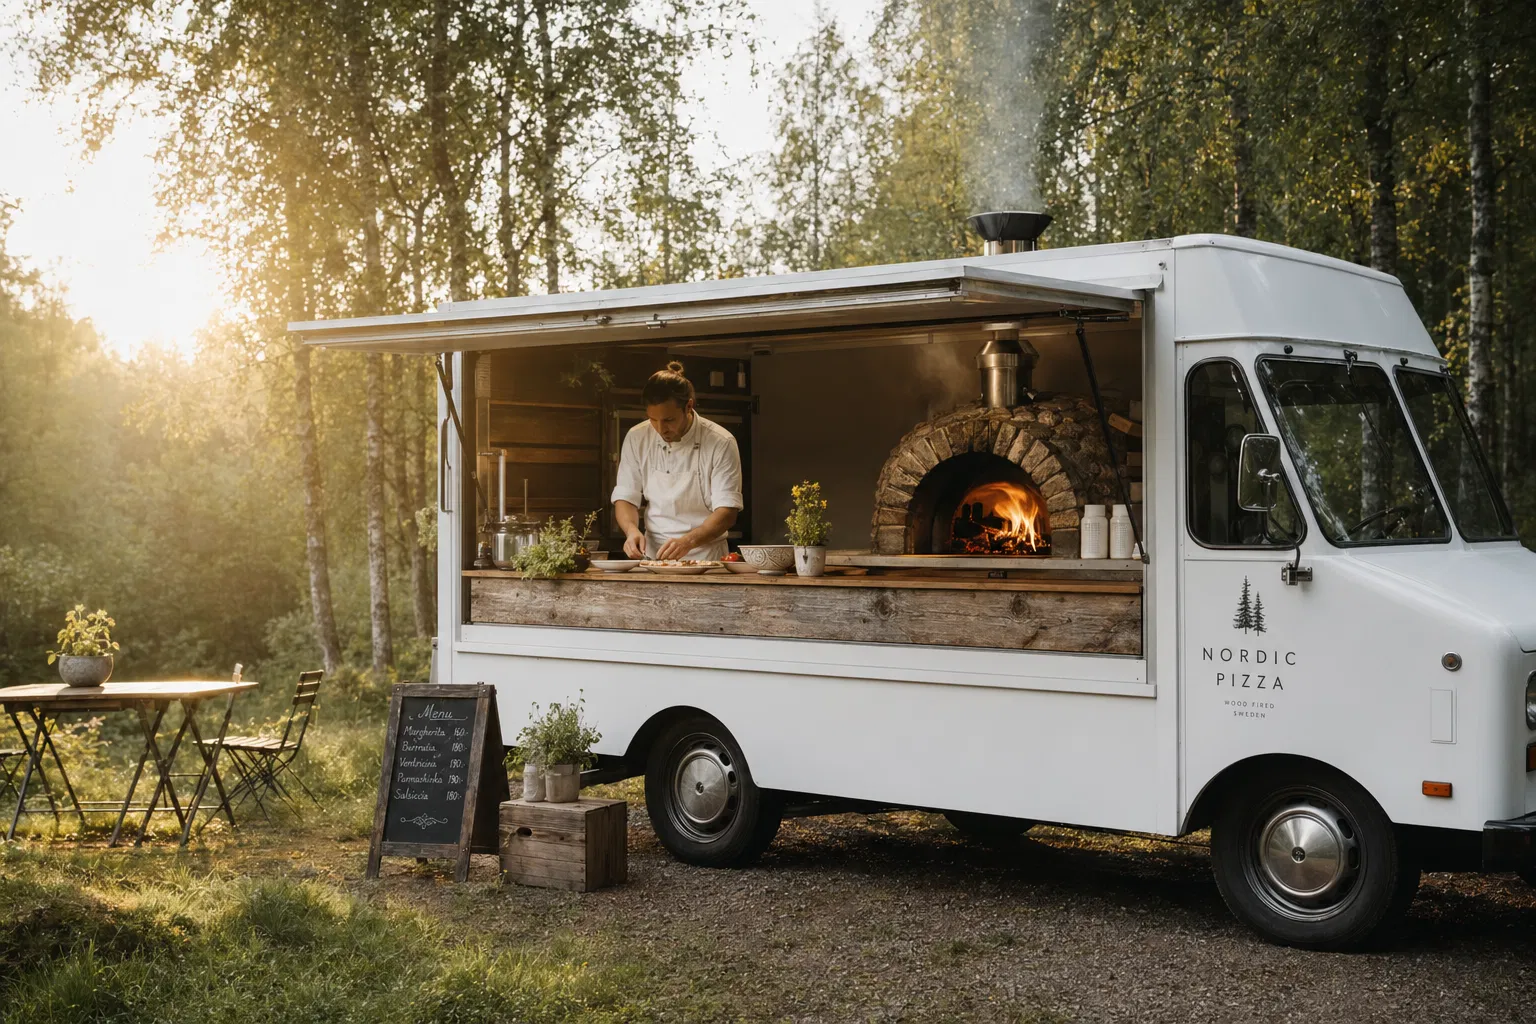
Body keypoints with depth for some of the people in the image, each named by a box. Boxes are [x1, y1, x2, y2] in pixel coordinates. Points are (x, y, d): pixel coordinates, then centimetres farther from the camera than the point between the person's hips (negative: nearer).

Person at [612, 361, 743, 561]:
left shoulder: (721, 443, -6)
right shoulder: (637, 438, 4)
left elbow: (727, 511, -9)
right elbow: (625, 498, 9)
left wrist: (688, 542, -25)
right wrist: (632, 529, -13)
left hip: (704, 558, -3)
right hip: (653, 554, 3)